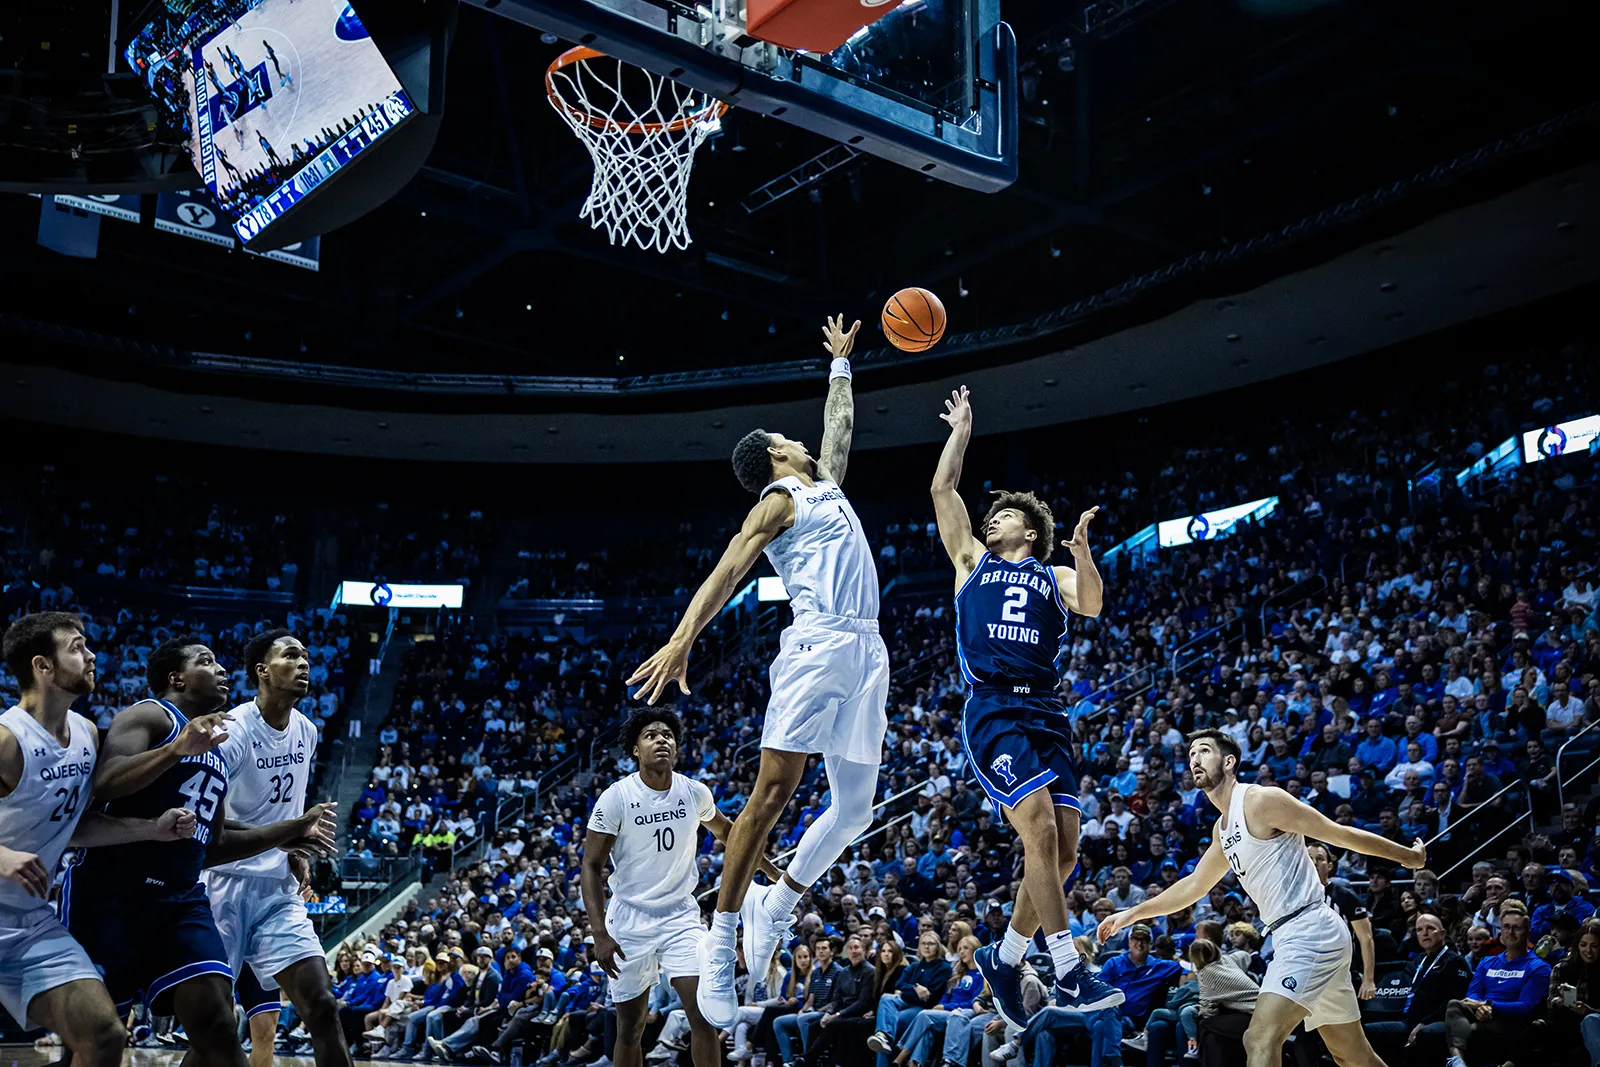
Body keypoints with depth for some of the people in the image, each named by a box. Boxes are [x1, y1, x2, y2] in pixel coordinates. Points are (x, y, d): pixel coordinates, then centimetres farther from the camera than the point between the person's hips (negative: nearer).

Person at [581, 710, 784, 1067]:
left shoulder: (695, 793, -4)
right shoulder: (617, 797, -13)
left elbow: (725, 831, 18)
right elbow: (591, 867, -11)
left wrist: (772, 871, 21)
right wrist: (600, 935, -19)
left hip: (681, 915, 2)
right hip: (630, 920, -2)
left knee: (704, 1014, -13)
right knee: (630, 1029, 7)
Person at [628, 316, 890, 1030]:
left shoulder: (827, 485, 27)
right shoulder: (779, 501, 4)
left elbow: (840, 424, 46)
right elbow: (726, 572, -11)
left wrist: (841, 363, 51)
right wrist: (682, 640, -25)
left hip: (867, 652, 8)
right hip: (818, 644, -8)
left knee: (856, 808, 3)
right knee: (772, 793, -14)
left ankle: (777, 904, 21)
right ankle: (720, 941, -11)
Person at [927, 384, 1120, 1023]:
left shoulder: (1054, 577, 21)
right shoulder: (973, 561, 21)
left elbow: (1092, 606, -1)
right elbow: (943, 491, 15)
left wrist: (1081, 552, -18)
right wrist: (961, 432, 22)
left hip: (1046, 713, 3)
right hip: (992, 711, -3)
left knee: (1064, 851, -2)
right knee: (1041, 831, -19)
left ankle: (1005, 958, 16)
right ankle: (1069, 973, -18)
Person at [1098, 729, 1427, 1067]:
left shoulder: (1261, 800, -11)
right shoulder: (1222, 828, 16)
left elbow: (1339, 834, -7)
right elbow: (1194, 885, 28)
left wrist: (1407, 855, -1)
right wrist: (1132, 914, 28)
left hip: (1311, 929, -10)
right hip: (1295, 937, 10)